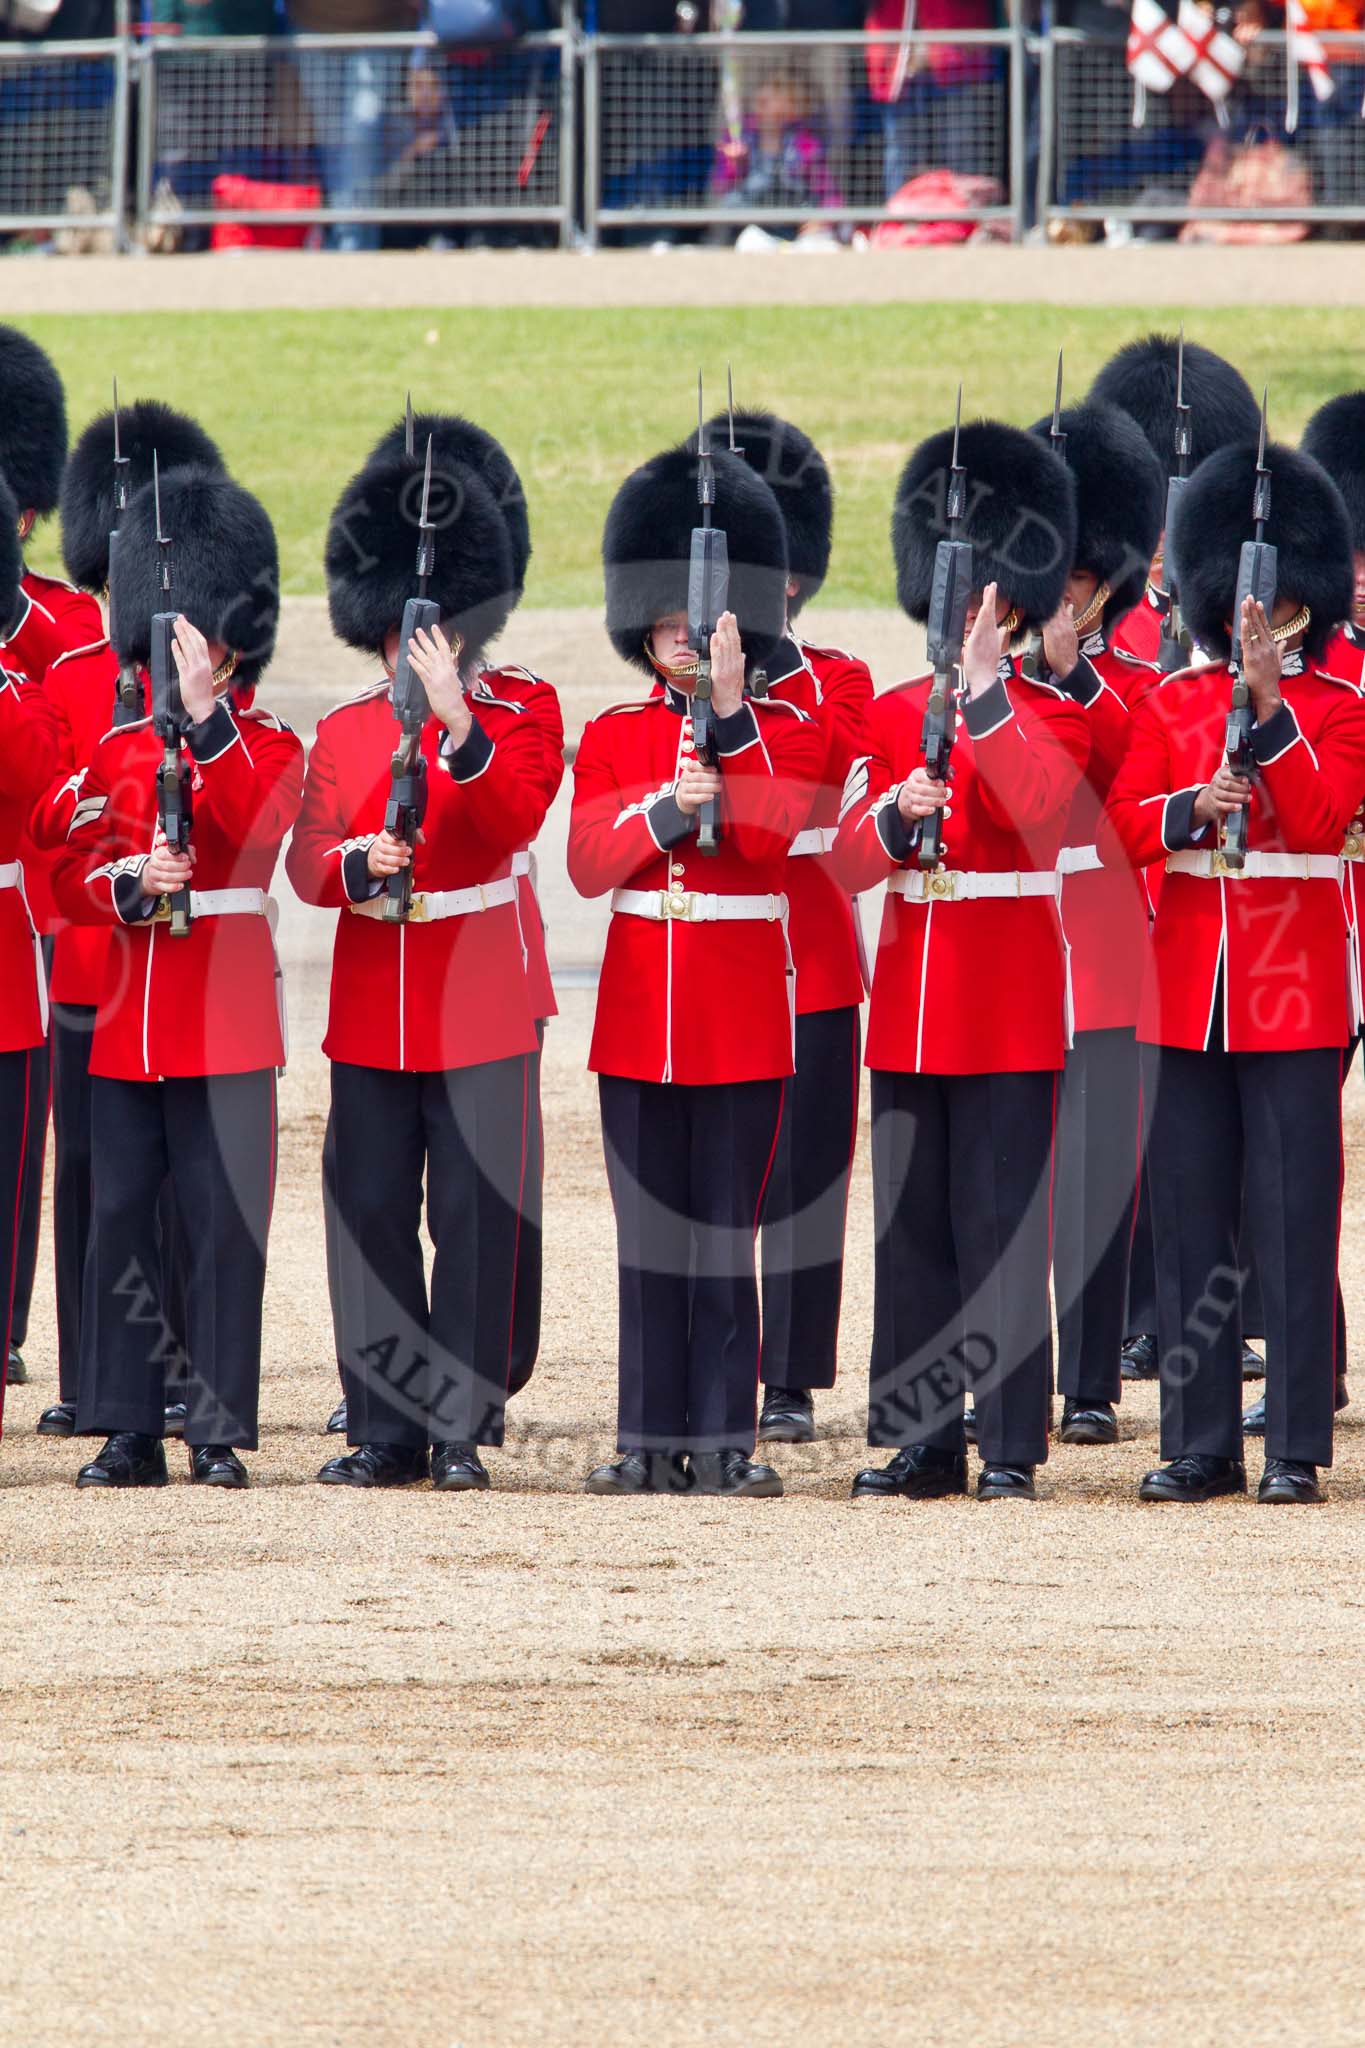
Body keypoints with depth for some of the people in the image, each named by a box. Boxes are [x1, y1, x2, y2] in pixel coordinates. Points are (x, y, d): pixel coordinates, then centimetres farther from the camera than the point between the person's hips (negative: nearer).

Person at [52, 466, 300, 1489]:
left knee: (226, 1224, -3)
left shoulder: (270, 746, 2)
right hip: (129, 1020, 4)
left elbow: (257, 826, -18)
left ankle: (220, 1431, 0)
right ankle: (129, 1429, 7)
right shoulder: (118, 751, 12)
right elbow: (71, 875, 7)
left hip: (228, 1024, -4)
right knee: (122, 1221, 3)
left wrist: (207, 714, -24)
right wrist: (132, 884, -14)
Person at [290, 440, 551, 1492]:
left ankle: (461, 1429, 3)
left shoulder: (512, 722, 0)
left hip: (480, 1010, -3)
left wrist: (458, 724, -31)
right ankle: (386, 1429, 10)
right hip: (372, 1010, 3)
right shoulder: (343, 732, 9)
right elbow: (307, 862, 4)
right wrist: (359, 864, -18)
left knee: (475, 1219, -3)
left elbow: (515, 821, -18)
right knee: (370, 1216, 3)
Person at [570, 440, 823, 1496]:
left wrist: (729, 709, -18)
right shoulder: (613, 736, 8)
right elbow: (589, 863, -3)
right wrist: (667, 812, -20)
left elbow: (768, 832, -16)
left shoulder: (783, 730, 2)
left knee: (727, 1232, -1)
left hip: (743, 1016, -2)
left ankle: (724, 1439, 2)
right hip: (640, 1012, 2)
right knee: (650, 1233, 4)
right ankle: (653, 1438, 8)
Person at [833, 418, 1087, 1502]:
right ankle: (918, 1442, 12)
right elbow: (848, 860, 2)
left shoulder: (1052, 717, -1)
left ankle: (1011, 1446, -1)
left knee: (1002, 1227, -5)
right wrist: (899, 813, -18)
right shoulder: (892, 715, 10)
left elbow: (1040, 806, -23)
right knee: (911, 1229, 6)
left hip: (1011, 1011, -4)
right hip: (910, 1005, 5)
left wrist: (984, 688, -24)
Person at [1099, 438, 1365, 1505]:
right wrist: (1190, 810, -17)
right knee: (1190, 1218, 5)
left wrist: (1269, 700, -21)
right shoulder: (1173, 701, 9)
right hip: (1188, 982, 3)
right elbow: (1123, 825, 3)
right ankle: (1200, 1444, 10)